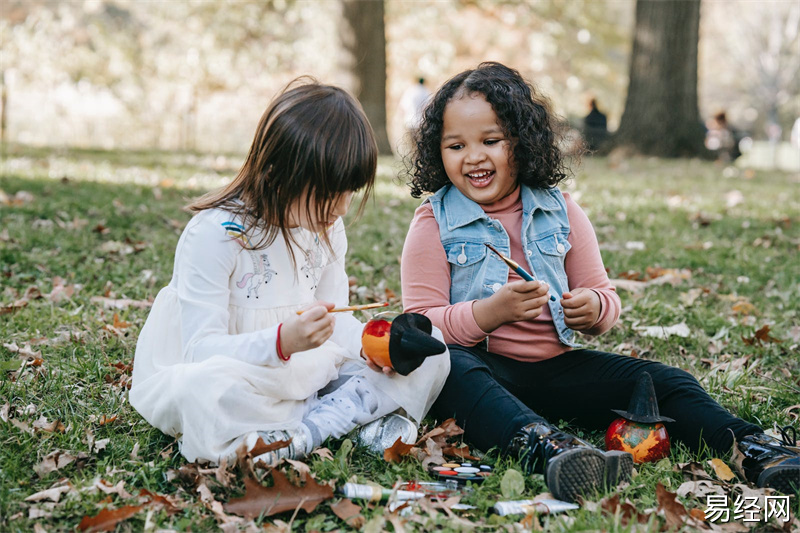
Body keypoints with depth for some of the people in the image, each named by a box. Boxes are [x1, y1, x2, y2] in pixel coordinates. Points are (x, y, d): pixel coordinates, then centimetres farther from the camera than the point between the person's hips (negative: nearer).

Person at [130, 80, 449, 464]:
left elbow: (333, 317, 7)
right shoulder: (214, 234, -20)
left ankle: (308, 430, -23)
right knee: (204, 389, -44)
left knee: (431, 356, -8)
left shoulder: (328, 228, 1)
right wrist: (282, 341, -40)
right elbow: (201, 350, -23)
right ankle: (353, 416, -25)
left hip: (300, 371, 6)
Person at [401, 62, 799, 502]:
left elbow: (604, 296, 13)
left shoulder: (560, 211, 7)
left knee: (663, 381, -11)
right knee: (448, 369, -39)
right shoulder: (434, 223, -4)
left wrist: (594, 308, -13)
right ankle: (545, 447, -59)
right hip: (484, 364, -4)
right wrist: (490, 312, -27)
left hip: (555, 366, 4)